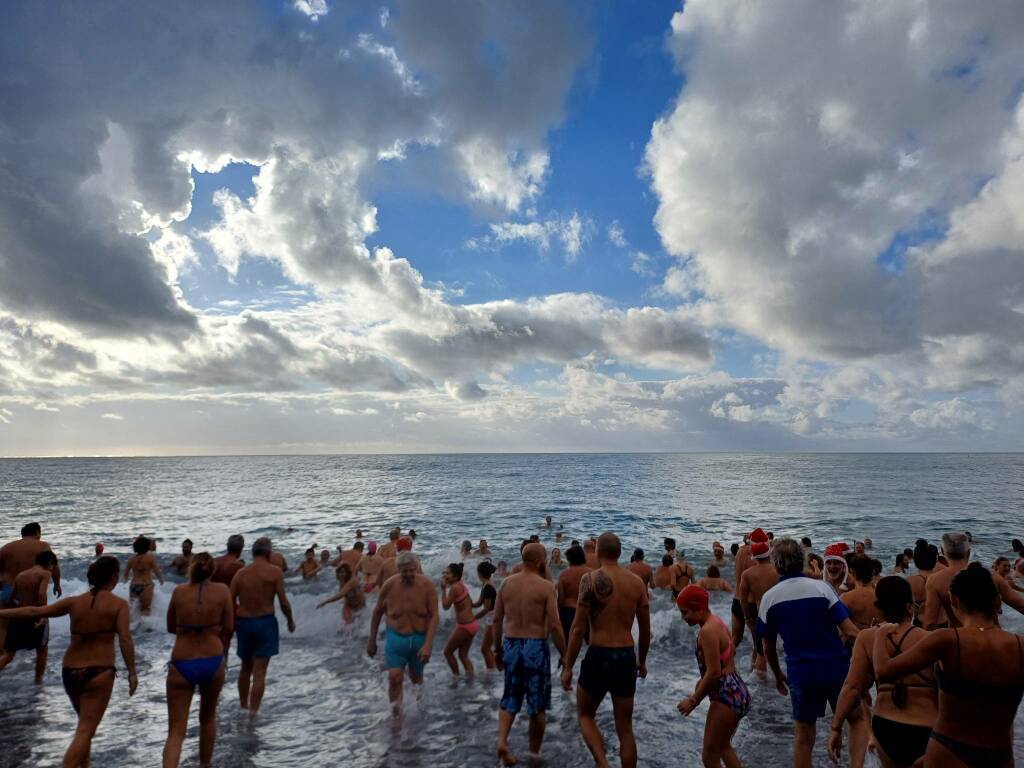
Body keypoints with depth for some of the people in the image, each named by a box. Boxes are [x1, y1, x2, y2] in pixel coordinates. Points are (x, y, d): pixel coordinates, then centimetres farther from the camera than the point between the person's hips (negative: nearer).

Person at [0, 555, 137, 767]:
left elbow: (35, 611, 6)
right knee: (85, 731, -1)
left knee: (86, 723, 27)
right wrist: (132, 673, -10)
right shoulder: (119, 604, -8)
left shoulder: (74, 602, 5)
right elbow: (125, 639, -16)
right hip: (99, 672, -6)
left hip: (70, 671, 6)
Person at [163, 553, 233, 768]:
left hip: (181, 665, -1)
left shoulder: (179, 591, -5)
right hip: (213, 662, 1)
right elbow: (227, 629, -2)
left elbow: (171, 628, 6)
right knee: (208, 718, 26)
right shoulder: (222, 591, -7)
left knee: (176, 732, 6)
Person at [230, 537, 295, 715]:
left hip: (243, 622, 4)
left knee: (246, 667, 23)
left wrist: (235, 621, 17)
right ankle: (253, 712, 2)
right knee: (259, 672, 2)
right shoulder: (275, 572, -9)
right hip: (265, 622, -4)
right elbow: (283, 602, -10)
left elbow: (231, 602, 0)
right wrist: (290, 621, 5)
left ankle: (243, 706, 35)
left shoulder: (240, 573, 2)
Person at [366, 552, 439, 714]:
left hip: (420, 638, 0)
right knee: (394, 677, -12)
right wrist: (372, 641, 7)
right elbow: (377, 613, 1)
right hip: (396, 638, 0)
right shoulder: (389, 586, -13)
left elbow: (434, 616, -14)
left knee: (416, 678, 18)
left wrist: (427, 645, -21)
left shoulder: (427, 585, -16)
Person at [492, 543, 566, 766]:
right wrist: (564, 655, -4)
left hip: (510, 645, 4)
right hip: (535, 647, -4)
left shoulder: (507, 583, 1)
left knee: (510, 698, 19)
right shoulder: (545, 586, -12)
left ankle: (502, 742, 2)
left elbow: (497, 620, 6)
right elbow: (555, 626, -14)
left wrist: (498, 649, 17)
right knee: (538, 704, 14)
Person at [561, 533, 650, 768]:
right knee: (625, 728, 16)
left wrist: (568, 667, -5)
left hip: (599, 656, -4)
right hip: (627, 657, 4)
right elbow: (646, 630, 10)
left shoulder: (591, 578, -11)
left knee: (585, 715, 18)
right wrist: (642, 661, 24)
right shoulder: (637, 581, 3)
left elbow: (578, 629, -13)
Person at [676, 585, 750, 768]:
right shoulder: (717, 622, 8)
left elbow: (714, 673, -24)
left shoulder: (707, 631, -22)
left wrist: (694, 700, -14)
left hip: (726, 697, -10)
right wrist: (703, 681, 19)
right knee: (723, 746, 27)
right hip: (737, 693, 10)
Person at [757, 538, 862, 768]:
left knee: (804, 738, 15)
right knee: (858, 719, 23)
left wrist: (778, 676, 20)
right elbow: (850, 631, -12)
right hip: (836, 669, 0)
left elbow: (769, 648, 4)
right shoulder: (821, 587, -9)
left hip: (801, 675, 1)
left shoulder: (769, 598, -3)